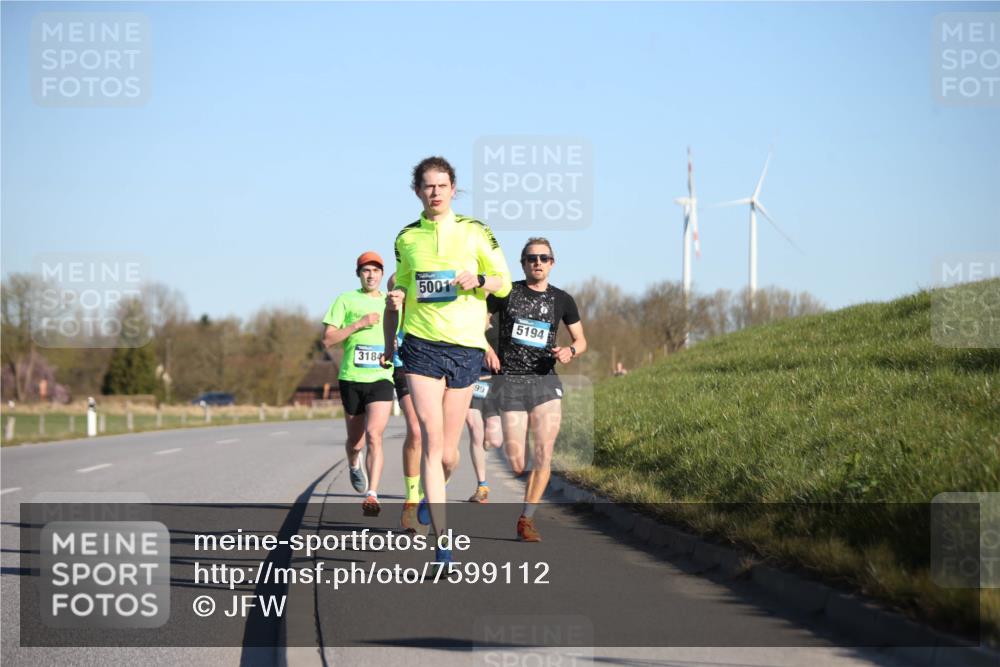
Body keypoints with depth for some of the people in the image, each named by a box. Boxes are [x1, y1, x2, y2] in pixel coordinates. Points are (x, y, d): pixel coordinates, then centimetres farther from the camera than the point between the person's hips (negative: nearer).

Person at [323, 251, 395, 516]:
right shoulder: (346, 300, 5)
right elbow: (328, 340, -1)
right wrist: (358, 324, -11)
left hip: (381, 378, 0)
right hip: (351, 379, 0)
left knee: (374, 435, -20)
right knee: (355, 442, 12)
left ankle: (372, 496, -23)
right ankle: (354, 465, 48)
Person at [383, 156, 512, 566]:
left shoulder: (475, 232, 3)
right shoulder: (407, 238, 8)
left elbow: (504, 283, 7)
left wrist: (479, 279, -14)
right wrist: (394, 302, 0)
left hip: (465, 347, 0)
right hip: (421, 345, 0)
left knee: (448, 453, 4)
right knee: (431, 439, -14)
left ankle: (434, 494, 40)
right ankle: (442, 541, -15)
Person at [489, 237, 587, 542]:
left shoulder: (562, 300, 8)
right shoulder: (506, 292, 2)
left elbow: (581, 340, 16)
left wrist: (570, 351, -6)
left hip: (545, 381, 2)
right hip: (511, 382, -2)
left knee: (543, 454, -13)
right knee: (516, 466, -6)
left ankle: (526, 519, -3)